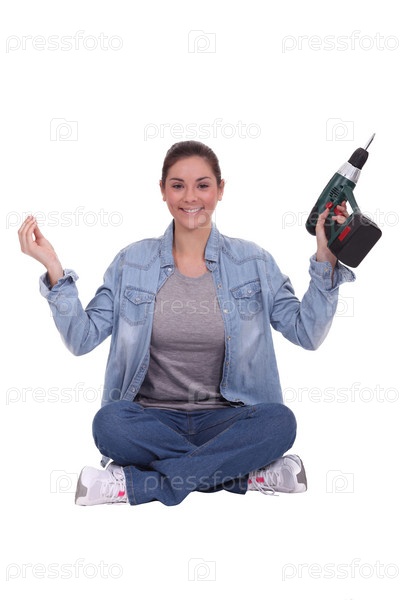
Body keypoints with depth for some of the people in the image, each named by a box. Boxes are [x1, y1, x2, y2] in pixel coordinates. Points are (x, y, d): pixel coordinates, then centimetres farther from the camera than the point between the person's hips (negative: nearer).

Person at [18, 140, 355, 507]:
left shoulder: (252, 262, 5)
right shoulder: (133, 262, 5)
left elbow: (307, 333, -1)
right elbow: (82, 339, 0)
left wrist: (325, 260, -11)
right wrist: (53, 268, -9)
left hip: (224, 418, 1)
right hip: (153, 419, 0)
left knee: (280, 421, -31)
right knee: (109, 422, -32)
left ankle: (134, 484, -25)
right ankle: (252, 473, -24)